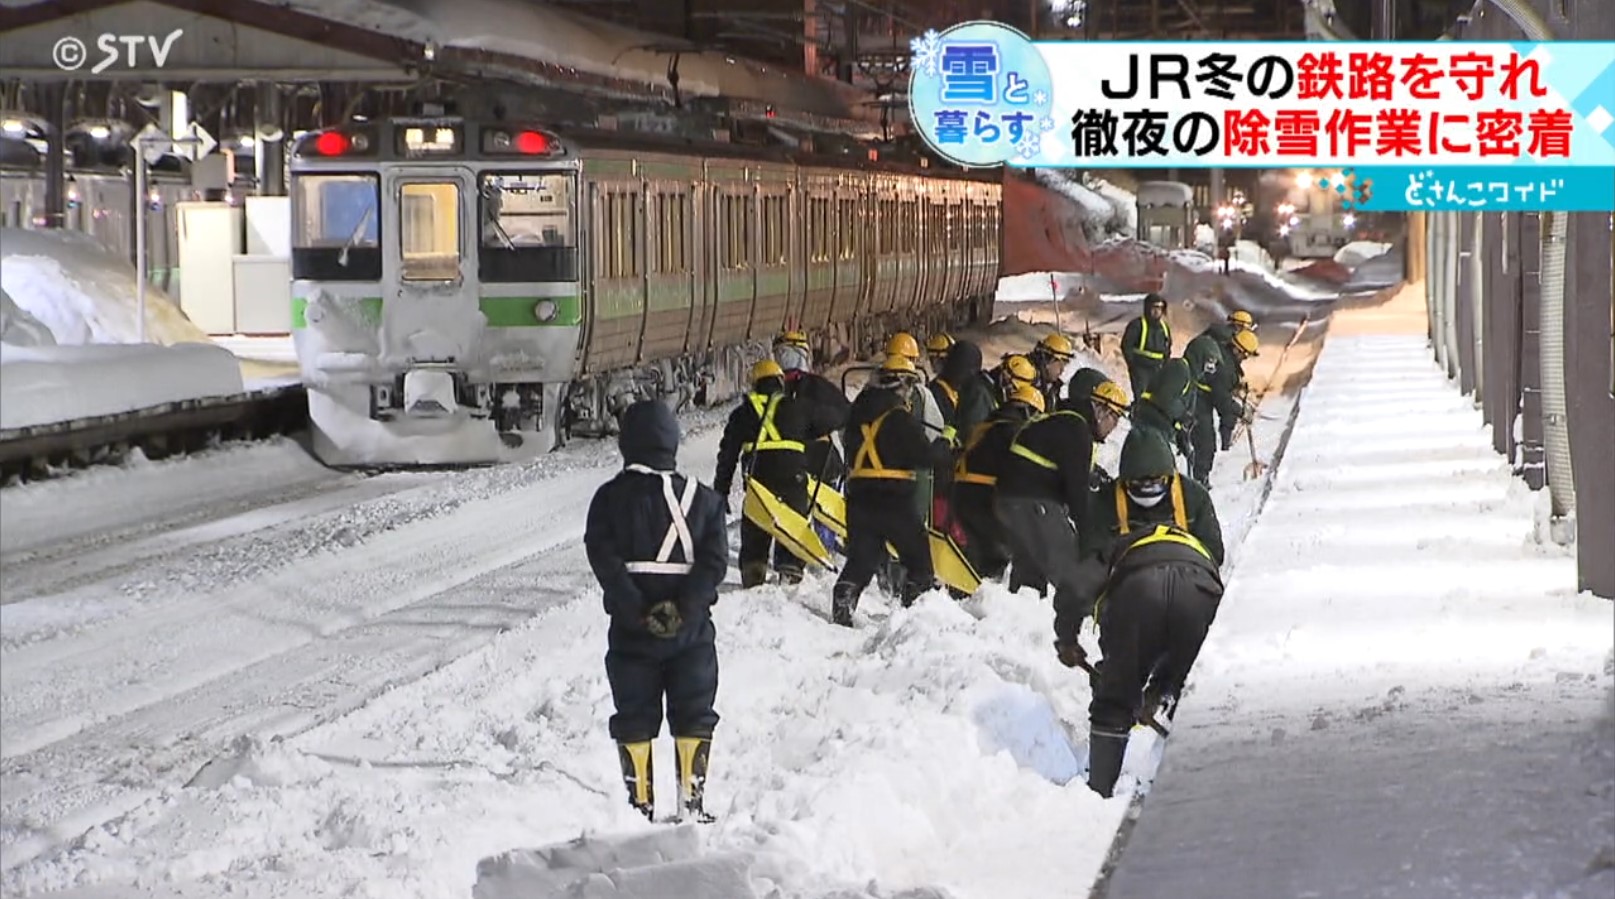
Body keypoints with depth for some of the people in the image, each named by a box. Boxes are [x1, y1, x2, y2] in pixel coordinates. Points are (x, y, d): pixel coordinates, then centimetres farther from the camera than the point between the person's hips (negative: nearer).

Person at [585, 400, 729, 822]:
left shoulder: (609, 498, -2)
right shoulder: (702, 498, 1)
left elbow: (604, 559, -12)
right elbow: (715, 560, -9)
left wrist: (638, 610, -16)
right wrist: (683, 608, -15)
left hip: (631, 630, 0)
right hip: (691, 630, 0)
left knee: (634, 720, 8)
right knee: (693, 716, 10)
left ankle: (641, 804, 8)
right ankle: (692, 802, 8)